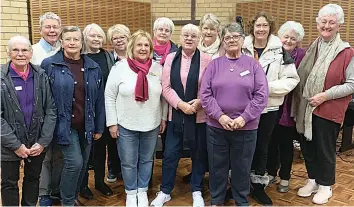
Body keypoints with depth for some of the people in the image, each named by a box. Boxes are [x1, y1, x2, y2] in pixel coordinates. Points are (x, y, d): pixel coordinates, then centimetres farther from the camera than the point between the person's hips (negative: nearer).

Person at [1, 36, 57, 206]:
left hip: (37, 143, 2)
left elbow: (51, 110, -3)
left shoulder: (41, 76, -2)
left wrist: (43, 141, -9)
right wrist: (15, 144, -15)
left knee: (33, 179, 19)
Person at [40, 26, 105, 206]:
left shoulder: (93, 68, 3)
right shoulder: (49, 64, -6)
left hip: (86, 125, 4)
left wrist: (99, 127, 6)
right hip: (64, 124, -4)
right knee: (74, 162, -10)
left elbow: (99, 100, 6)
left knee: (83, 164, 13)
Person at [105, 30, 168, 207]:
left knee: (147, 160, 16)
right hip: (126, 125, -2)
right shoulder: (119, 68, -9)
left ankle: (143, 191, 35)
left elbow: (164, 96, 7)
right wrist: (112, 123, -7)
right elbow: (109, 96, -6)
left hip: (152, 125, 2)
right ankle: (131, 192, 32)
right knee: (128, 162, 11)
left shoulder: (158, 68, -2)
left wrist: (163, 118, 7)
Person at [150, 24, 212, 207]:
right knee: (170, 154, 9)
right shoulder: (171, 58, 3)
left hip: (200, 115, -1)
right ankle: (165, 191, 26)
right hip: (176, 114, 2)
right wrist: (180, 104, -14)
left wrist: (200, 102, -18)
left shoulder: (206, 60, -5)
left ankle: (196, 191, 31)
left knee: (199, 154, 12)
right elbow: (166, 87, -2)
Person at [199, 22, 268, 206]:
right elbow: (205, 94, -3)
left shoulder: (253, 64, 2)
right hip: (216, 126, 1)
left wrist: (244, 117, -13)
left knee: (242, 168, 13)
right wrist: (220, 116, -14)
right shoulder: (214, 65, 3)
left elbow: (261, 95, -5)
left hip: (246, 128, 0)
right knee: (217, 167, 13)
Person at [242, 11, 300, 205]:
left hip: (268, 107, 0)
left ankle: (258, 186, 29)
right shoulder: (242, 48, -1)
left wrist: (268, 87, -16)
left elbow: (292, 79, -5)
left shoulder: (280, 50, -4)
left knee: (262, 146, 13)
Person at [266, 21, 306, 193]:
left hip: (288, 107, -2)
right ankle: (271, 173, 33)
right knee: (271, 140, 13)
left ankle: (284, 177, 28)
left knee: (286, 143, 10)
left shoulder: (301, 55, -6)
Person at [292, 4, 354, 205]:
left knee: (325, 149, 8)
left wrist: (325, 95, -17)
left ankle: (325, 185, 29)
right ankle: (313, 180, 35)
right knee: (307, 146, 15)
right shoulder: (313, 48, 7)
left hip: (328, 110, -5)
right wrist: (299, 99, 4)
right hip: (307, 109, 5)